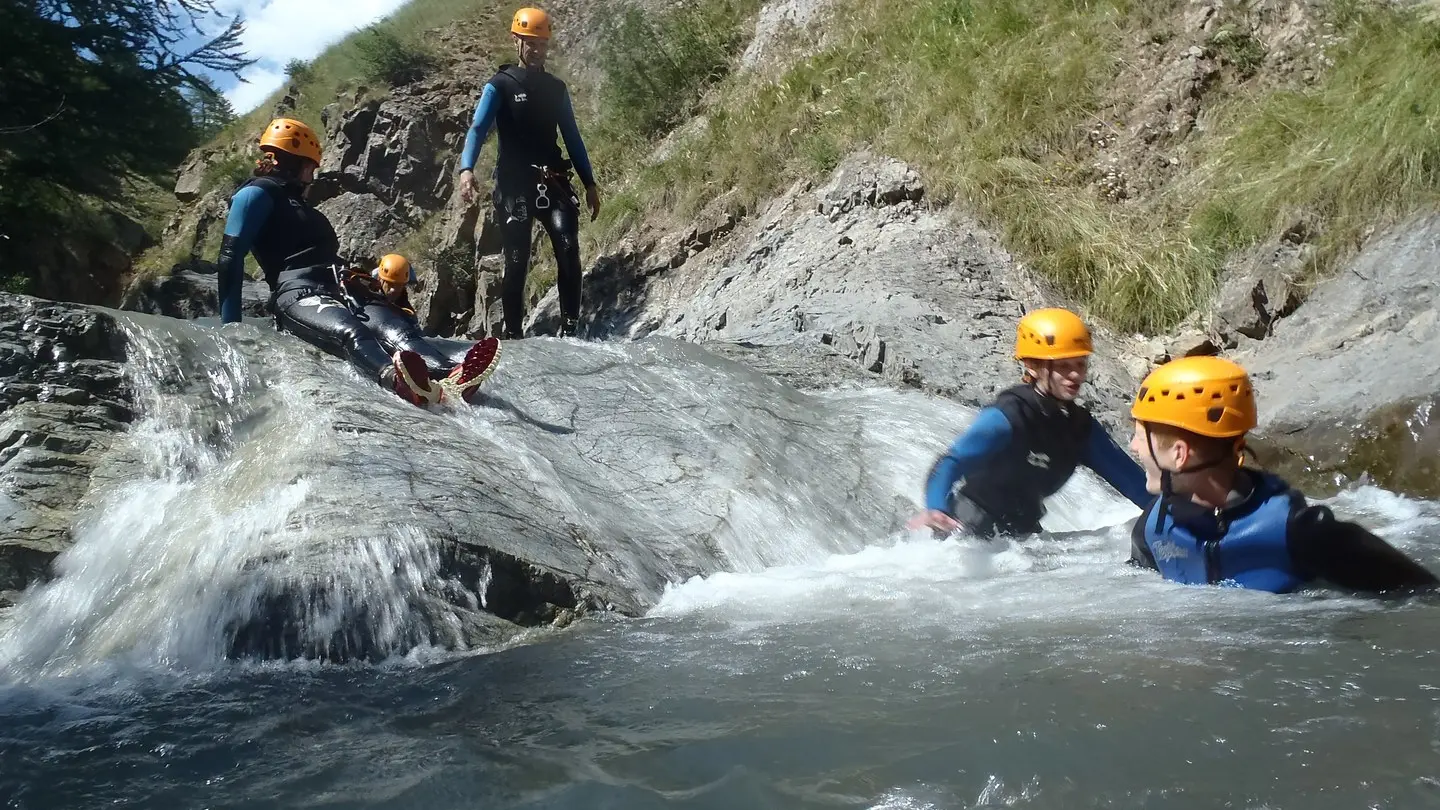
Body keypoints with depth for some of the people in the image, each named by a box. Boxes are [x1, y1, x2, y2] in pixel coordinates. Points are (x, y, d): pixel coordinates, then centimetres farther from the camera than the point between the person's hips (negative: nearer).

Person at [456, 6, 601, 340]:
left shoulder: (556, 88, 15)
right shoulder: (499, 86, 1)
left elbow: (572, 137, 19)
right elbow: (478, 128, -13)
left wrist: (590, 183, 13)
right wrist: (466, 169, -31)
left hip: (553, 183, 3)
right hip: (514, 186, -3)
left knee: (569, 250, -18)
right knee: (516, 263, -3)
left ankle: (569, 330, -15)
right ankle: (513, 334, 7)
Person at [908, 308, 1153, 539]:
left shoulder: (1080, 426, -2)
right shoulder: (1007, 417, -23)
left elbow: (1128, 476, 1)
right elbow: (950, 465, -33)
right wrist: (935, 510, -50)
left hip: (1023, 530, 7)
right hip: (969, 526, -7)